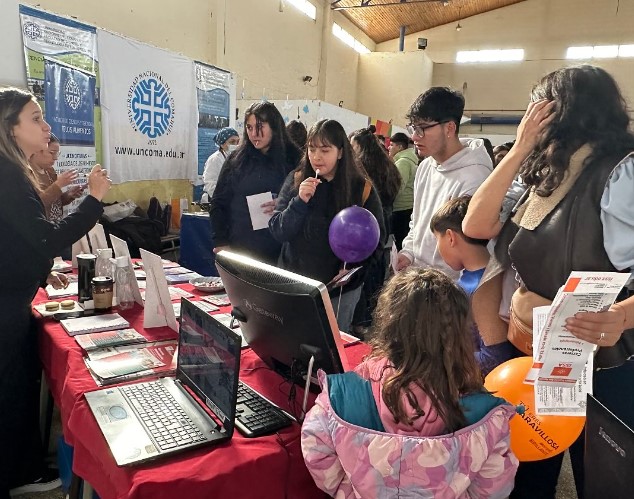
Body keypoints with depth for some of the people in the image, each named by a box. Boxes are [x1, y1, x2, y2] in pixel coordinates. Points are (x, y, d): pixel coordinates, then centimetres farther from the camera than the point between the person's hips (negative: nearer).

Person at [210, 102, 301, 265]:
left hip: (279, 251, -1)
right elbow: (218, 203, 9)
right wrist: (221, 242, 0)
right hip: (239, 249, 2)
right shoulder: (236, 160, 7)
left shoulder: (294, 159, 1)